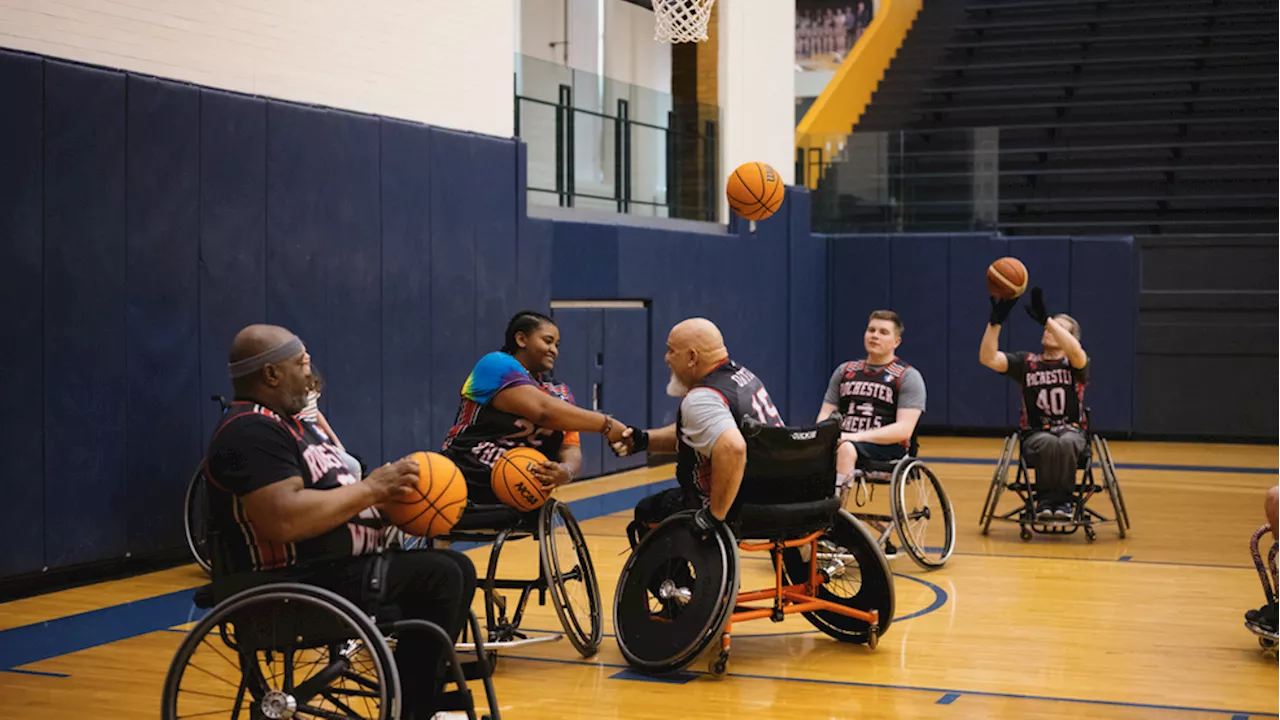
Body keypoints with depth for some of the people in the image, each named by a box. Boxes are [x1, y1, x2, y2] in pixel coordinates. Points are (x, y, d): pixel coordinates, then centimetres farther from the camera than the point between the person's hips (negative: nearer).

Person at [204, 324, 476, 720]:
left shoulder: (289, 423, 18)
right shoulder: (251, 432, -17)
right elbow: (284, 519, -30)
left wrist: (389, 494, 2)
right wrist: (371, 488, -20)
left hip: (334, 568, 11)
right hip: (296, 584, -11)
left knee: (457, 568, 9)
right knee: (439, 578, -18)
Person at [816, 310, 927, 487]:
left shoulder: (908, 377, 6)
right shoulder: (844, 371, 21)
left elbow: (904, 430, -7)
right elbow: (825, 414, 18)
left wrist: (856, 437, -18)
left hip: (887, 448, -4)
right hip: (842, 441, 4)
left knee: (846, 449, -38)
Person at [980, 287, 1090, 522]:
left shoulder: (1074, 364, 3)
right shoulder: (1027, 362, 9)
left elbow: (1076, 352, -24)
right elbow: (988, 358, -6)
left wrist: (1045, 318, -30)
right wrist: (995, 320, -18)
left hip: (1071, 431, 0)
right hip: (1035, 434, 1)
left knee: (1065, 443, -38)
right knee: (1049, 443, -37)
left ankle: (1064, 500, -22)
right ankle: (1046, 500, -22)